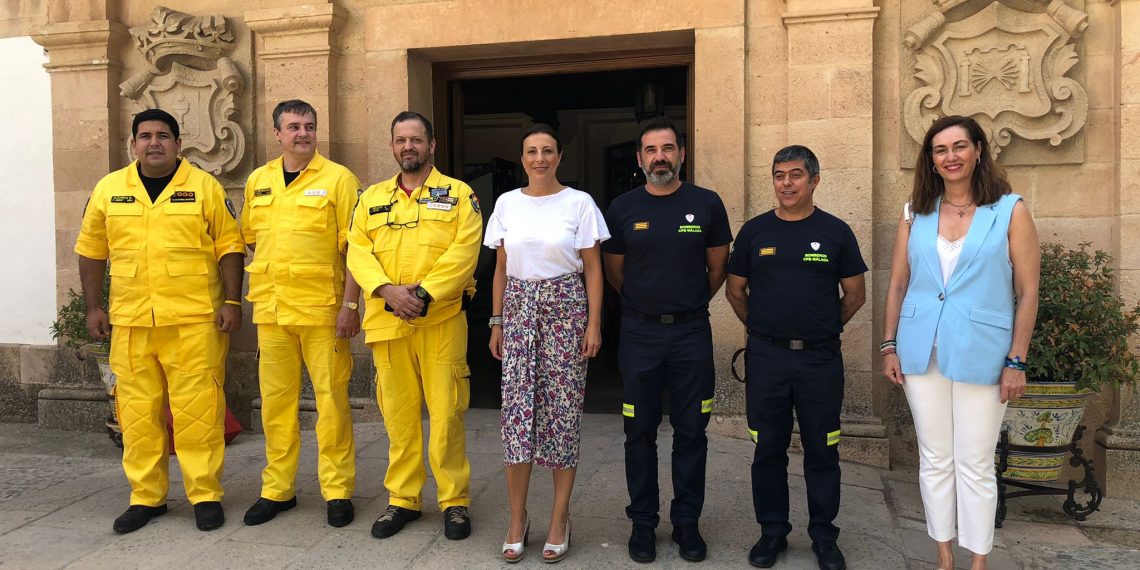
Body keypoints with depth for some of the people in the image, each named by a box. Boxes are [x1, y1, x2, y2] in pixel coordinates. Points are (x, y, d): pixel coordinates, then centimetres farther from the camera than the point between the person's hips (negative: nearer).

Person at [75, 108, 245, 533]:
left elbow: (229, 248, 1)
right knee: (137, 411, 8)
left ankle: (205, 495, 10)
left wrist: (232, 301, -7)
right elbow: (91, 252, 14)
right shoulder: (108, 189, 10)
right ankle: (146, 496, 22)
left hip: (194, 320, -3)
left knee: (197, 409, -2)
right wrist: (93, 308, 9)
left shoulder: (204, 187, 2)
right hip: (130, 322, 3)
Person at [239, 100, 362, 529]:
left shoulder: (338, 179, -3)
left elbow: (354, 247, -7)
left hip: (322, 308, -4)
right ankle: (277, 489, 24)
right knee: (275, 400, 11)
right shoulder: (258, 181, 12)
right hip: (271, 309, 5)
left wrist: (350, 304, -12)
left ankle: (337, 491, 13)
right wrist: (275, 268, 6)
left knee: (331, 399, 1)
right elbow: (250, 236, 22)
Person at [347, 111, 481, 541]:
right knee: (397, 413, 9)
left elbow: (463, 252, -7)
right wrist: (387, 290, -12)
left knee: (446, 413, -2)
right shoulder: (372, 198, 16)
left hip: (442, 319, -3)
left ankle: (455, 501, 12)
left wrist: (424, 293, -16)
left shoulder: (458, 194, 5)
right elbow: (358, 250, 5)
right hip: (387, 320, 3)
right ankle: (403, 499, 22)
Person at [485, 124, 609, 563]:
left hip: (565, 310, -2)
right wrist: (496, 322, 8)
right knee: (516, 411, 0)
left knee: (562, 411, 1)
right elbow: (501, 269, 12)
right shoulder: (507, 204, 8)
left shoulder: (578, 202, -1)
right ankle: (518, 519, 13)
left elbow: (592, 269, -1)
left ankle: (559, 519, 14)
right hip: (519, 309, 3)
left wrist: (594, 324, -7)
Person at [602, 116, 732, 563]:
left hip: (692, 333, 0)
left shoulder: (707, 204, 0)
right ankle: (643, 522, 21)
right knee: (640, 432, 7)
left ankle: (687, 522, 22)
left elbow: (717, 268, 9)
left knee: (691, 431, 7)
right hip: (639, 334, 0)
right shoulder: (622, 208, 1)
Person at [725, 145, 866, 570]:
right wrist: (760, 329, 10)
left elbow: (855, 294, 7)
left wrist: (824, 329, 9)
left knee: (822, 452, 8)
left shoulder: (836, 232, 2)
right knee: (768, 450, 9)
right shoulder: (754, 231, 4)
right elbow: (735, 290, 11)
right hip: (766, 358, 1)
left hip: (821, 359, -1)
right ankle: (772, 532, 24)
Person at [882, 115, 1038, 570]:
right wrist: (889, 347, 4)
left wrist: (1016, 361, -7)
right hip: (921, 352, 3)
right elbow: (897, 284, 8)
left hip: (980, 354, -3)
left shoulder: (1010, 210, -2)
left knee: (975, 465, 5)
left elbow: (1027, 292, -3)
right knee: (935, 460, 12)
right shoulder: (915, 212, 6)